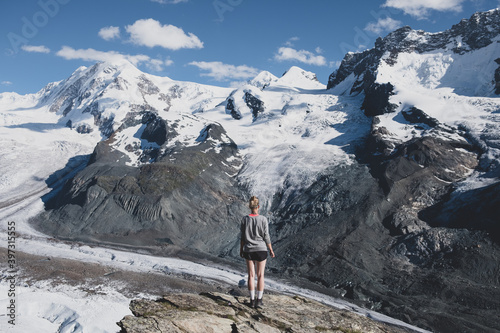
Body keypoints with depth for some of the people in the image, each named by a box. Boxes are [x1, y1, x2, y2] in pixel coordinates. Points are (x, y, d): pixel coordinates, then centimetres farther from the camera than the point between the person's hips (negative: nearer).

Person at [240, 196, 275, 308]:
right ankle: (259, 300, 12)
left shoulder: (245, 219, -6)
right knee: (260, 275, 9)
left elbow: (242, 237, -1)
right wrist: (271, 250, 5)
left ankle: (252, 300, 14)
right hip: (261, 249, -2)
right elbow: (266, 237, -7)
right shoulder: (263, 219, -12)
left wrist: (241, 250, 12)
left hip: (248, 250, 2)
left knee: (251, 275, 9)